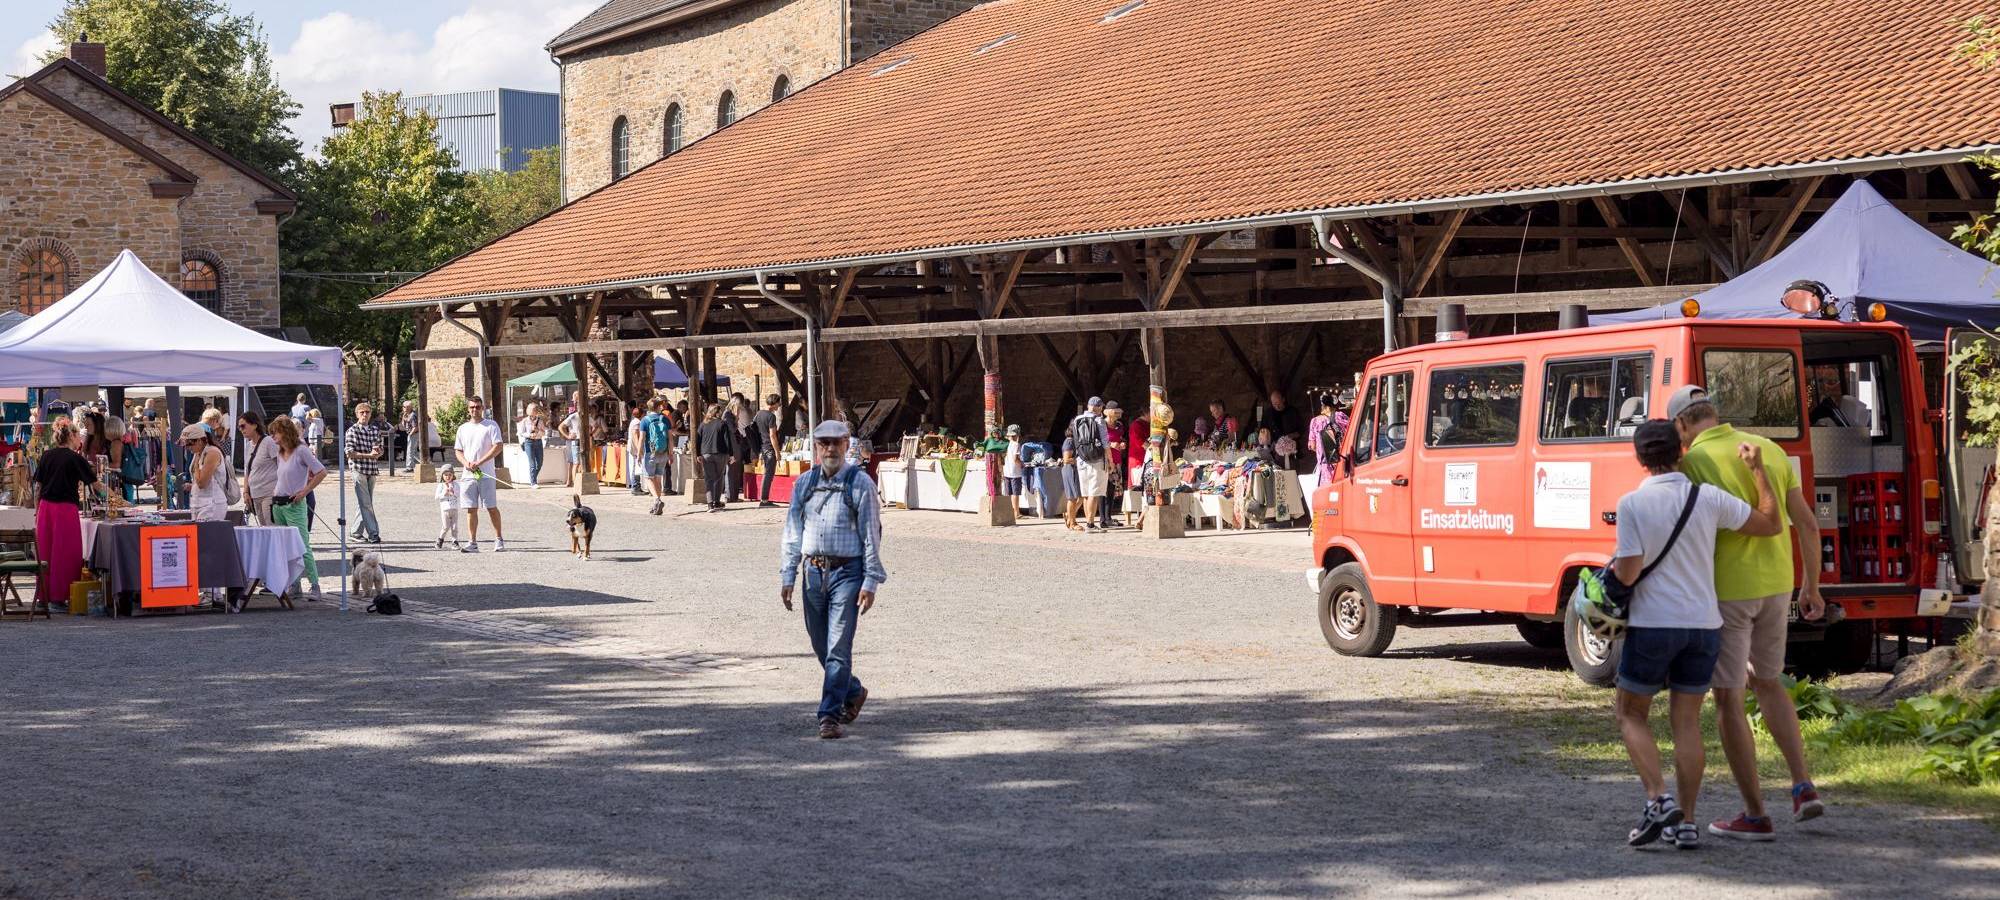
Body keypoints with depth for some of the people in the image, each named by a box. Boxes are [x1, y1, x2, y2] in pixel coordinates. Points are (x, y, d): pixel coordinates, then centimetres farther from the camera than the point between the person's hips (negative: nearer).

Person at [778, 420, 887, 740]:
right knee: (821, 646, 13)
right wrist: (787, 575, 7)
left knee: (838, 647, -9)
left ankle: (831, 715, -4)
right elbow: (793, 531, 12)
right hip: (813, 571, 5)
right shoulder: (805, 483, 9)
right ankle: (853, 693, 36)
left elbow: (871, 534, -5)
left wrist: (870, 582, -10)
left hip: (847, 572, -5)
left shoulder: (860, 483, -4)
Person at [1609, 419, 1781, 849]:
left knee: (1630, 713, 13)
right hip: (1703, 625, 3)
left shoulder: (1632, 504, -10)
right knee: (1686, 721, 10)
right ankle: (1685, 822, 7)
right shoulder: (1709, 499, -1)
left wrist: (1614, 567, 9)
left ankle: (1658, 799, -6)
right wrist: (1758, 468, 16)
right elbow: (1770, 523, 9)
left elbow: (1628, 573, -14)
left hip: (1652, 625, -3)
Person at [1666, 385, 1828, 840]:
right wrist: (1812, 587, 18)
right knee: (1767, 682, 25)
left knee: (1727, 698, 4)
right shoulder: (1769, 449, 6)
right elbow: (1806, 522, 8)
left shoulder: (1692, 463, -13)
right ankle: (1803, 786, 15)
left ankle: (1754, 815, 6)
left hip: (1724, 590, -6)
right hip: (1775, 585, 6)